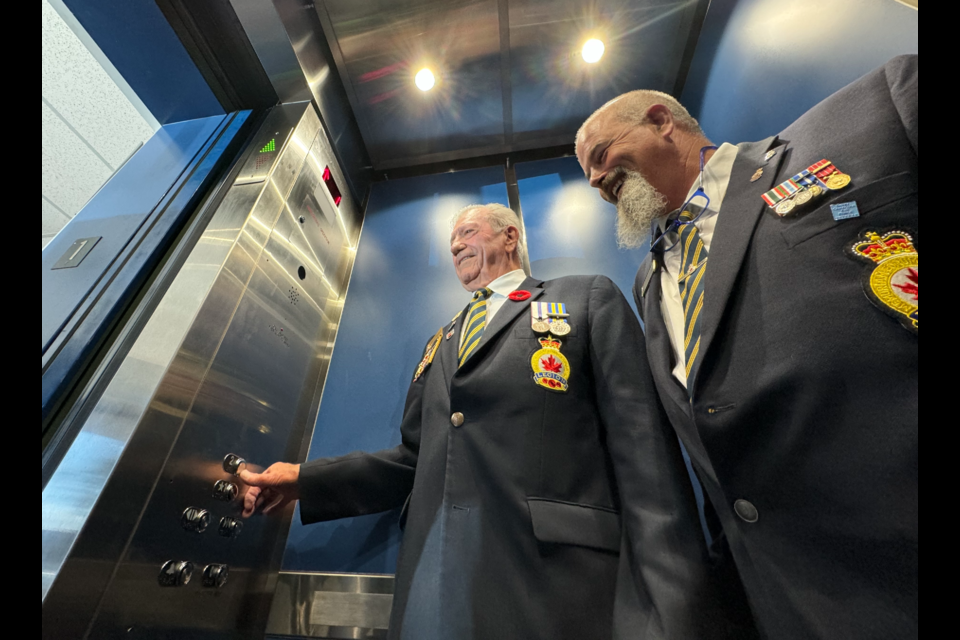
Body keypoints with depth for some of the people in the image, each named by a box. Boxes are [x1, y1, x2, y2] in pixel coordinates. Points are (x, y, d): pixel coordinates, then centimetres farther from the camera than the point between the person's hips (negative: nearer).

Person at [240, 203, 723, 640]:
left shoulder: (588, 299, 3)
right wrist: (304, 480, 8)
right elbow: (415, 459, 16)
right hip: (430, 569, 5)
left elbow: (643, 450, -6)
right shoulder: (441, 343, 18)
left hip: (553, 576, -4)